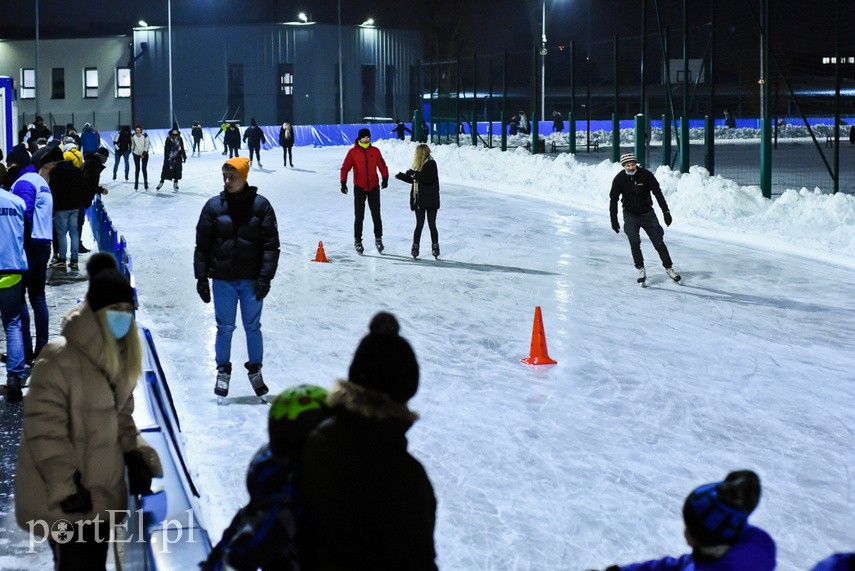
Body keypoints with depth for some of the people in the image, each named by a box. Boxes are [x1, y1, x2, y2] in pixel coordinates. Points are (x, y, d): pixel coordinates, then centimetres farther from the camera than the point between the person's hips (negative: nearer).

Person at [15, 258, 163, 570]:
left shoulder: (121, 358, 6)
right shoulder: (58, 359, -22)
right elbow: (44, 429, -22)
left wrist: (136, 456, 4)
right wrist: (67, 485, -22)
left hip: (102, 492, 8)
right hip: (62, 498, -8)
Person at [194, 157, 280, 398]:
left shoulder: (260, 205, -4)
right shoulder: (214, 206, -2)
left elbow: (271, 244, -3)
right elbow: (202, 245, 2)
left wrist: (265, 277, -9)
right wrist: (201, 278, -1)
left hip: (252, 280, 0)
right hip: (223, 280, 1)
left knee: (253, 327, 9)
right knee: (224, 328, 8)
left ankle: (255, 370, 25)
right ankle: (223, 371, 23)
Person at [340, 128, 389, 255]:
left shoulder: (375, 151, 4)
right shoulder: (353, 152, -2)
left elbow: (382, 166, 6)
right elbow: (345, 167, -3)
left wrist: (385, 178, -10)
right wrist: (343, 182, -14)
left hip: (374, 187, 1)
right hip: (359, 187, -1)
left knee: (376, 214, 3)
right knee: (359, 216, 1)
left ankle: (378, 238, 14)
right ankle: (357, 240, 9)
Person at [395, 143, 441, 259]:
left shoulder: (431, 163, -10)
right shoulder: (419, 164, 13)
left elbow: (429, 179, -21)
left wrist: (415, 174, -22)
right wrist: (402, 176, 16)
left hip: (430, 200, -6)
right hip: (419, 200, 6)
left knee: (432, 225, 0)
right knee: (419, 224, 6)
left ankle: (435, 247, 8)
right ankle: (415, 247, 8)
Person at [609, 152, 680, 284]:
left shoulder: (646, 175, -16)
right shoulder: (619, 179, -13)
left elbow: (658, 193, -10)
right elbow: (613, 200, -4)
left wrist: (666, 212, -11)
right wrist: (614, 220, -5)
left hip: (647, 214, 0)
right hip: (630, 215, 0)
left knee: (659, 242, 2)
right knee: (634, 243, -11)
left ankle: (669, 268, 16)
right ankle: (641, 270, 4)